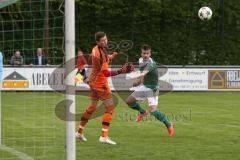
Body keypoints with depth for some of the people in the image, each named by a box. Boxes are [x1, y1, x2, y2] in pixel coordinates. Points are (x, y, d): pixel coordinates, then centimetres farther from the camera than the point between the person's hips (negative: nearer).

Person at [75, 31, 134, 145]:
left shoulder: (95, 49, 4)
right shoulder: (101, 54, -25)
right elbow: (106, 73, -30)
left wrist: (110, 56, 29)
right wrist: (121, 71, -40)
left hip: (93, 81, 10)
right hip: (100, 83, -10)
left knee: (92, 107, 21)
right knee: (110, 108, -7)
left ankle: (79, 132, 30)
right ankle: (104, 136, -13)